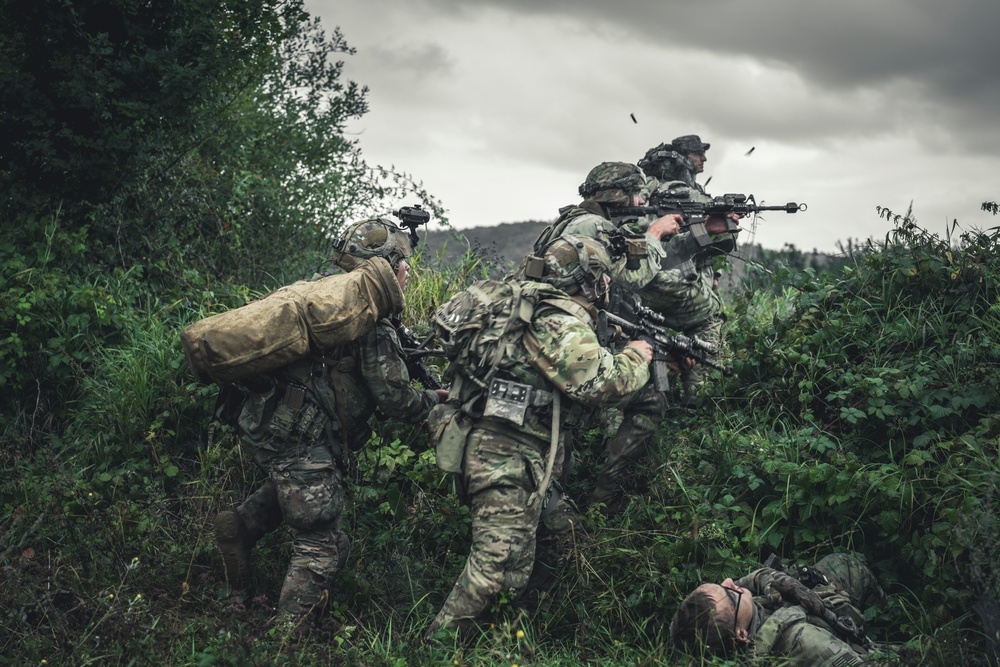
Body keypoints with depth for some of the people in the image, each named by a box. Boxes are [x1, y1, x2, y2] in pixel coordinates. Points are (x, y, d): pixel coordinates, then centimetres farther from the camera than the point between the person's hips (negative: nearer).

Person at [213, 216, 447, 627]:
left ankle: (241, 526, 23)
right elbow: (394, 397, -11)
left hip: (261, 422, 8)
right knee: (321, 547, 4)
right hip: (298, 439, -8)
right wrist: (432, 399, 8)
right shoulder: (373, 326, -12)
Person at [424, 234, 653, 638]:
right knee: (499, 565, -9)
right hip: (506, 457, -10)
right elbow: (600, 383, -23)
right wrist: (635, 358, -5)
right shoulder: (561, 323, -15)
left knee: (560, 528, 21)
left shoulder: (526, 303, 15)